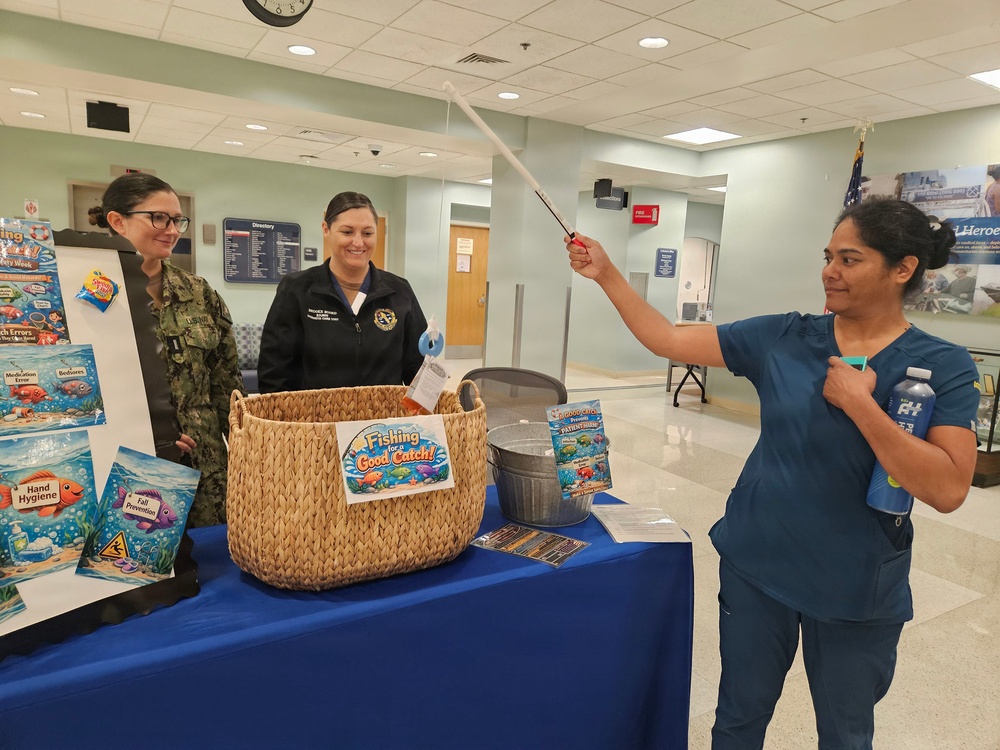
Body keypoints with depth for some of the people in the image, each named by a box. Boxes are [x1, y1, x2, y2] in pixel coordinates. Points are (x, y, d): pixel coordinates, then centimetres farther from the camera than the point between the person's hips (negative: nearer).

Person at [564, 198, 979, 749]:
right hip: (755, 563, 2)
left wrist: (858, 402, -25)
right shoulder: (782, 339, -5)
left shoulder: (944, 366, -10)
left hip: (857, 588, -1)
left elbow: (947, 490, -20)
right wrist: (607, 274, -13)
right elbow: (667, 341, -7)